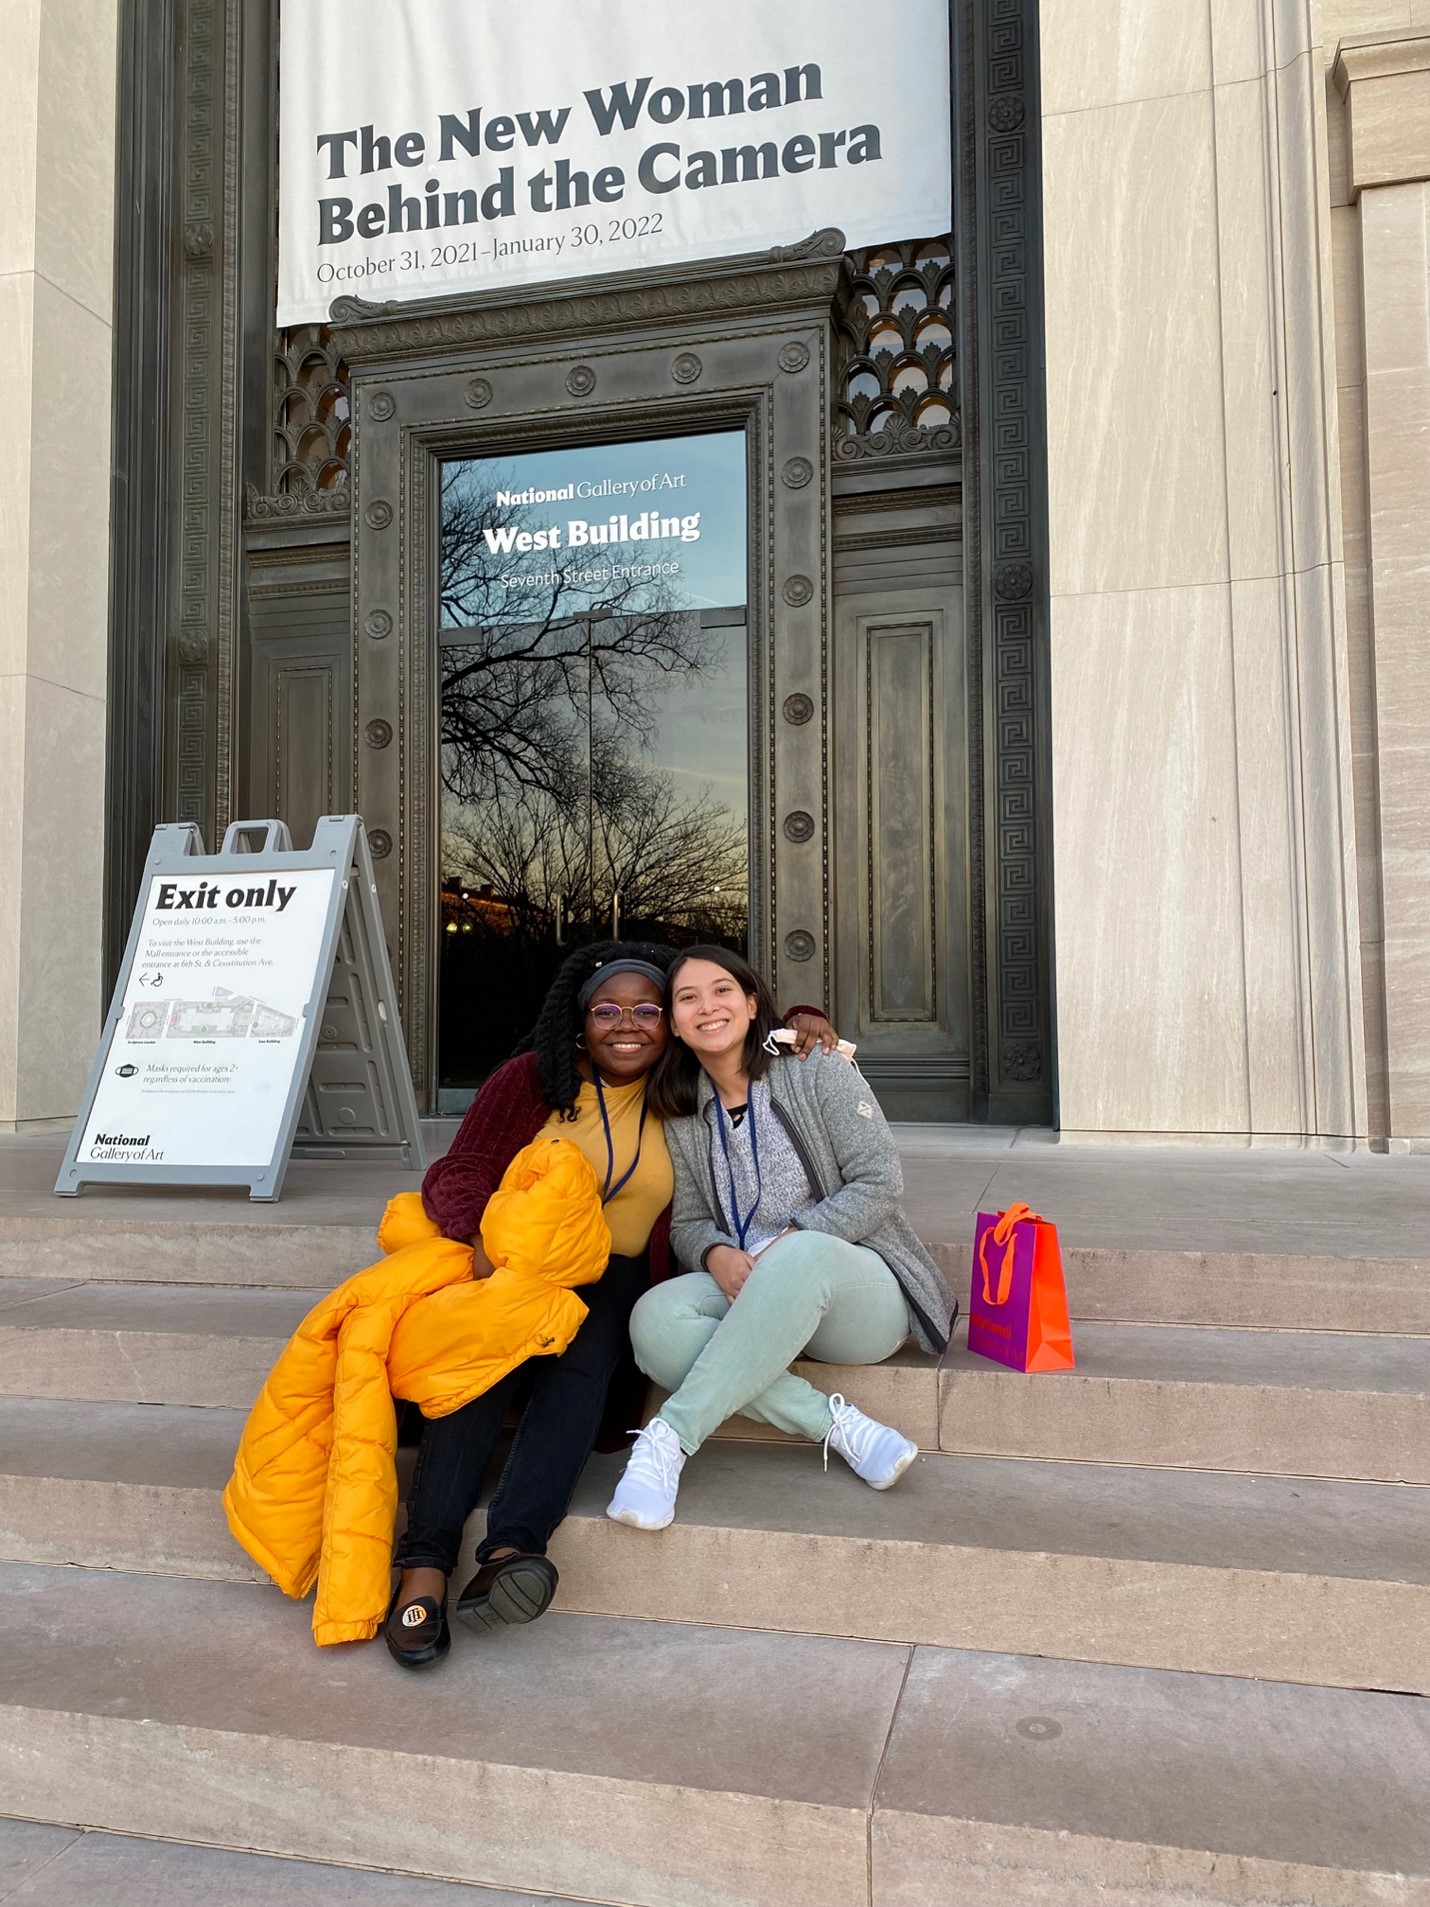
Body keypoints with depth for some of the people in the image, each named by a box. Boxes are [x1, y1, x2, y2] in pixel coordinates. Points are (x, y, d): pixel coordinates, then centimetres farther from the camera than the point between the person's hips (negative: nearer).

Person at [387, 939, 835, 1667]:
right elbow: (459, 1172, -6)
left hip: (613, 1278, 1)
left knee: (581, 1362, -33)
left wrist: (800, 1020, 4)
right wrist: (482, 1232, -27)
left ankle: (508, 1552, -48)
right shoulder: (531, 1079, 1)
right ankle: (424, 1564, -38)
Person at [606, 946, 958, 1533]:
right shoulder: (685, 1114, 10)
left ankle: (671, 1435, -38)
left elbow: (879, 1184, -8)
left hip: (861, 1289, -4)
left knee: (800, 1254, -41)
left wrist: (786, 1243, -19)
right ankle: (834, 1423, -26)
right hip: (747, 1292, 4)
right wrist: (716, 1254, -17)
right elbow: (687, 1222, 8)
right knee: (656, 1317, -29)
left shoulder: (819, 1072, -3)